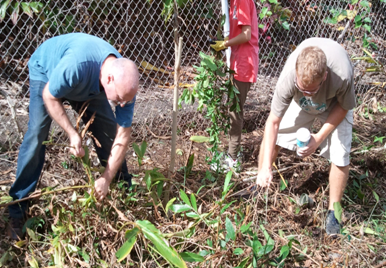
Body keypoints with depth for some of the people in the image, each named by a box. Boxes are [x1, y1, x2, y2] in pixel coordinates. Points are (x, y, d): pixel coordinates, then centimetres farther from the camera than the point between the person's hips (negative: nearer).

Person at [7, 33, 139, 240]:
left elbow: (122, 137, -23)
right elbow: (49, 97, -27)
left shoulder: (126, 82, -31)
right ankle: (17, 210, -6)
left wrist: (106, 178, -25)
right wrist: (72, 134, -32)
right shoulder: (77, 65, -47)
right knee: (37, 135, -17)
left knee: (109, 131, -3)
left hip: (88, 86, 4)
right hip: (46, 70, -4)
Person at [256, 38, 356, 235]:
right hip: (299, 102, 2)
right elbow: (273, 122, -30)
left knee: (340, 156, -13)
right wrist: (265, 167, -32)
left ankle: (333, 213, 8)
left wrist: (319, 138, -27)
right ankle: (259, 187, 21)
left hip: (334, 103, -1)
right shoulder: (288, 78, -41)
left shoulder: (343, 75, -45)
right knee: (271, 137, -4)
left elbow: (343, 107, -20)